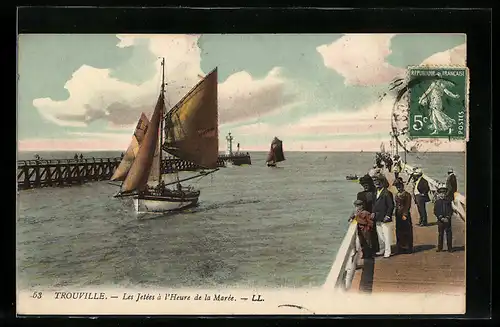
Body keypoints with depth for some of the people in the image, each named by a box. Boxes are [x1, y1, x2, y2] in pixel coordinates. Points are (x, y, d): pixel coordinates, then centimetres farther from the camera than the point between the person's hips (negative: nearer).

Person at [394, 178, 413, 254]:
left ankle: (408, 248, 6)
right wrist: (396, 214, 10)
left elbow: (407, 206, -12)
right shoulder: (397, 195, 13)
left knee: (406, 232, -1)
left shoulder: (407, 195, -7)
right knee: (399, 232, 8)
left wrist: (405, 215, -18)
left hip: (405, 216, -7)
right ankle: (400, 248, 15)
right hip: (398, 216, 7)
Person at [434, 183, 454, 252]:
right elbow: (435, 211, -1)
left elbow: (451, 210, 3)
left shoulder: (448, 201, 4)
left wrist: (447, 217, -11)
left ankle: (450, 248, 9)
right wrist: (441, 218, -13)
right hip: (440, 220, -1)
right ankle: (440, 248, 11)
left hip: (447, 220, 1)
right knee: (440, 234, 4)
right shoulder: (437, 202, 3)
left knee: (449, 234, 2)